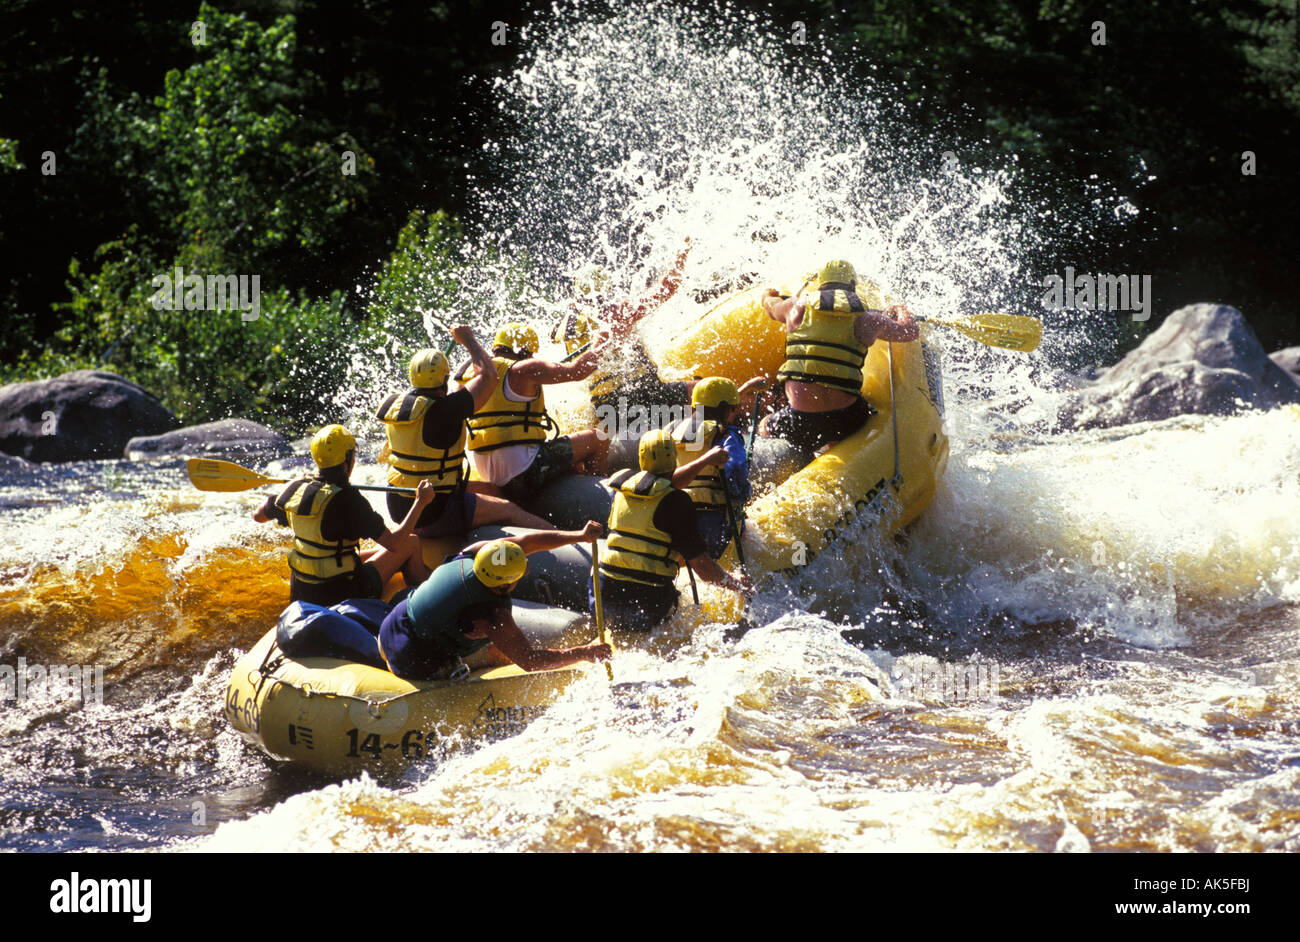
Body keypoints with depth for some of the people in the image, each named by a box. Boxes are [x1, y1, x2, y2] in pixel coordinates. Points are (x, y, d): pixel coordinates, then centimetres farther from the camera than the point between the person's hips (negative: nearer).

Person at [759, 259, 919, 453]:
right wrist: (901, 311, 47)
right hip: (846, 421, -1)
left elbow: (770, 306, 32)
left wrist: (769, 295, 58)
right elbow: (911, 331, 23)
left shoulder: (797, 308, 8)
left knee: (764, 427, 30)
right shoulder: (867, 320, 5)